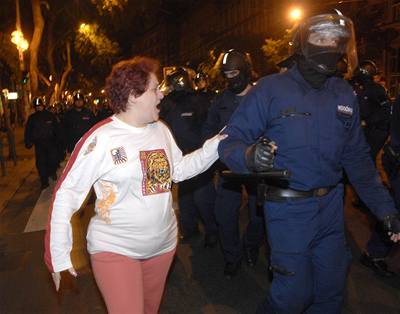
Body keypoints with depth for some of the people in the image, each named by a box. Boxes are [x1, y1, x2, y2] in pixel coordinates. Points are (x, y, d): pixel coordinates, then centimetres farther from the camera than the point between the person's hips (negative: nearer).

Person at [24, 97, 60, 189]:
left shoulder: (50, 115, 3)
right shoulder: (32, 118, 7)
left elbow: (57, 128, 6)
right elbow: (28, 131, 11)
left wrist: (58, 139, 0)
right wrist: (28, 142, 3)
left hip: (51, 142, -1)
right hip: (39, 144, 1)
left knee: (54, 159, -5)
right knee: (40, 163, 1)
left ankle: (52, 171, 29)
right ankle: (44, 182, 12)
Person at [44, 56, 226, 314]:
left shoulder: (161, 130, 0)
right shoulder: (100, 138, -19)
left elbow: (178, 170, 7)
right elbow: (67, 194, -15)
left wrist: (214, 147, -3)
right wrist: (58, 253, -15)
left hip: (163, 243, 6)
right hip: (115, 249, -6)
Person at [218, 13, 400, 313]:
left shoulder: (344, 94, 3)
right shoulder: (270, 89, -12)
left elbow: (357, 158, 9)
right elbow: (230, 142, -15)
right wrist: (249, 156, -37)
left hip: (332, 206, 5)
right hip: (288, 208, -5)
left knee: (332, 289, 19)